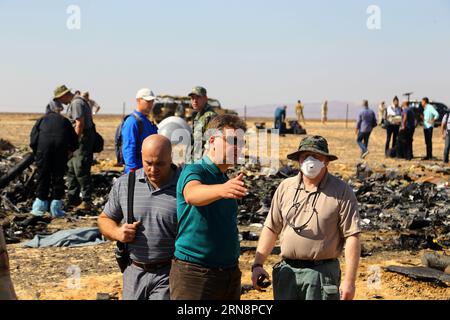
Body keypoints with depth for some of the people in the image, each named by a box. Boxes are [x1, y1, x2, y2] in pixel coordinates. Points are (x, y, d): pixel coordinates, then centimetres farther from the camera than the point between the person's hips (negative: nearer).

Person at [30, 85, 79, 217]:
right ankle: (56, 208, 8)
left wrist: (36, 154, 17)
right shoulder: (65, 121, 25)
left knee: (42, 175, 10)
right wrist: (69, 150, 34)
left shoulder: (42, 120, 23)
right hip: (61, 146, 0)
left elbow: (33, 137, 9)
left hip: (44, 145, 0)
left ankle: (40, 206, 13)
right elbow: (74, 142, 19)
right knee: (58, 176, 9)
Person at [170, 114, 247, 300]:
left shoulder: (228, 181, 14)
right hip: (194, 273, -7)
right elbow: (192, 194, -34)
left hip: (230, 274, 8)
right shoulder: (194, 171, -10)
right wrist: (221, 190, -54)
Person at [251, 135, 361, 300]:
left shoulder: (342, 192, -5)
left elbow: (352, 237, -9)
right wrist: (258, 264, 2)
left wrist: (349, 280, -14)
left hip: (322, 274, -4)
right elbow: (271, 228, 10)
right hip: (287, 272, 4)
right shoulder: (285, 187, 7)